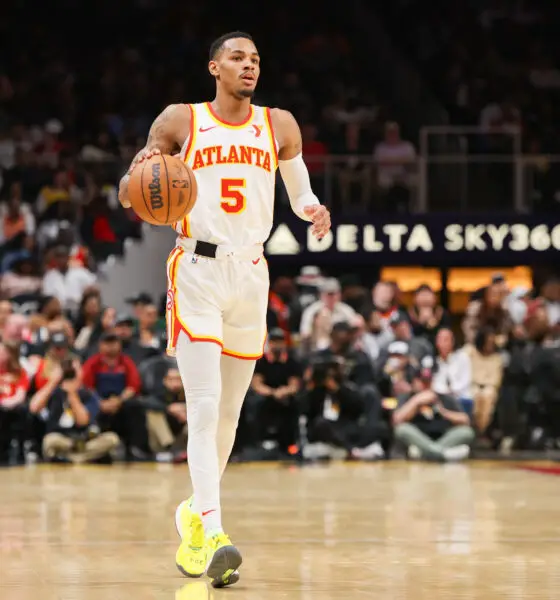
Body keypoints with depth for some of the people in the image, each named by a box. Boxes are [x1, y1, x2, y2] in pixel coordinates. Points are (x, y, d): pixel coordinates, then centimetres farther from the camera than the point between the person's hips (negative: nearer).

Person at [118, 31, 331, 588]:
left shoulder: (279, 125, 9)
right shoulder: (180, 121, 1)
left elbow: (300, 192, 18)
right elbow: (127, 194, 3)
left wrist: (314, 211, -6)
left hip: (250, 274, 4)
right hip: (197, 271, -4)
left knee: (229, 411, 11)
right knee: (204, 407, -15)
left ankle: (194, 513, 31)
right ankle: (211, 536, -22)